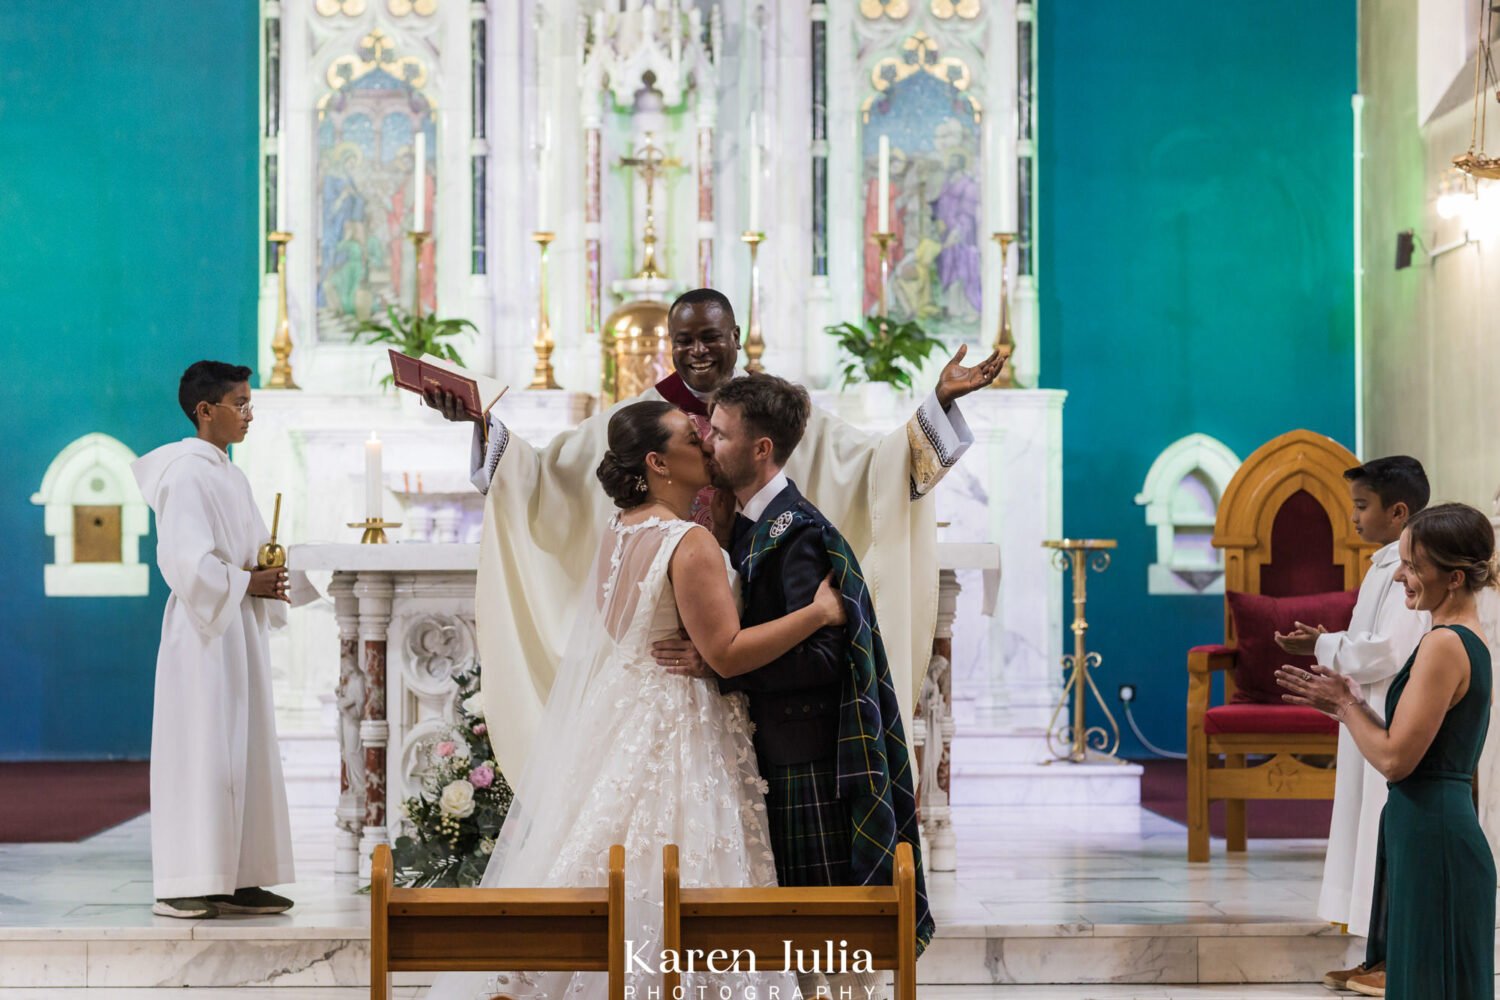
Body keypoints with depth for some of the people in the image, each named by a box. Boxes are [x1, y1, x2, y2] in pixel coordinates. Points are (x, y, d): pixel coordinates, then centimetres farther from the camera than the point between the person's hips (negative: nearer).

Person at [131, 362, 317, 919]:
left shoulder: (231, 477, 17)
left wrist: (279, 581, 4)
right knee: (201, 755, -8)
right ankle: (181, 886, -5)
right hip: (203, 633, -9)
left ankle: (236, 881, 11)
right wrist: (246, 583, -16)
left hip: (241, 634, 9)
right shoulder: (186, 473, -11)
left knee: (244, 757, 8)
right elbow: (185, 560, -20)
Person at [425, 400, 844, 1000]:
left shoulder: (617, 534, 9)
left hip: (610, 722, 8)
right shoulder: (692, 544, -16)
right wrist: (818, 612, -17)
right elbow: (726, 652, -19)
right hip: (674, 732, -8)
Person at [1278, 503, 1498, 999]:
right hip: (1438, 831, 10)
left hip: (1430, 838, -10)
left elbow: (1395, 759, -19)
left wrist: (1346, 705, -5)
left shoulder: (1444, 645, -17)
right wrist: (1346, 704, 9)